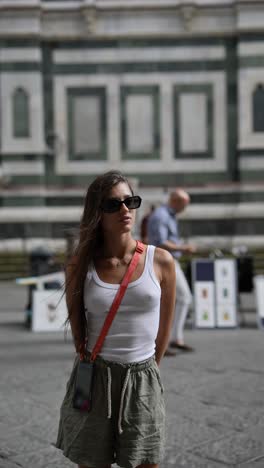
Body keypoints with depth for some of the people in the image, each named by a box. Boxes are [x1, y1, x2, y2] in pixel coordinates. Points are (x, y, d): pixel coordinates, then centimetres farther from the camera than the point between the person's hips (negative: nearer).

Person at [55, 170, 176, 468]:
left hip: (143, 380, 0)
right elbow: (77, 327, 9)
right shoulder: (81, 267, -3)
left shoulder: (161, 262, -4)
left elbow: (164, 326, 7)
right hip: (93, 379, 0)